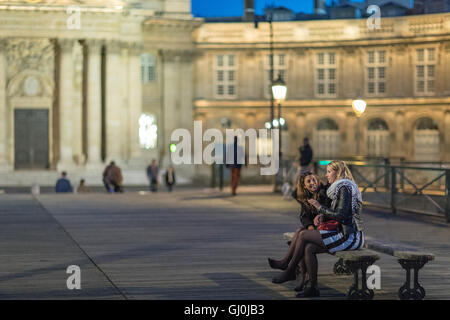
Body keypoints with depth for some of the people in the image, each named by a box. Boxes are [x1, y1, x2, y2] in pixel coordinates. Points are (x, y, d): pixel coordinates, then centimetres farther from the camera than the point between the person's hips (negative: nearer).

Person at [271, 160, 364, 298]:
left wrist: (320, 207, -10)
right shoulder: (341, 188, 19)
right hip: (346, 234, 9)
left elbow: (341, 215, -20)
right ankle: (313, 289, -1)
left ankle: (290, 271, 3)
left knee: (303, 235, -11)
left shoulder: (345, 188, -13)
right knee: (308, 249, -2)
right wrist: (322, 215, 4)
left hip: (349, 237, -9)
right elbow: (335, 212, 23)